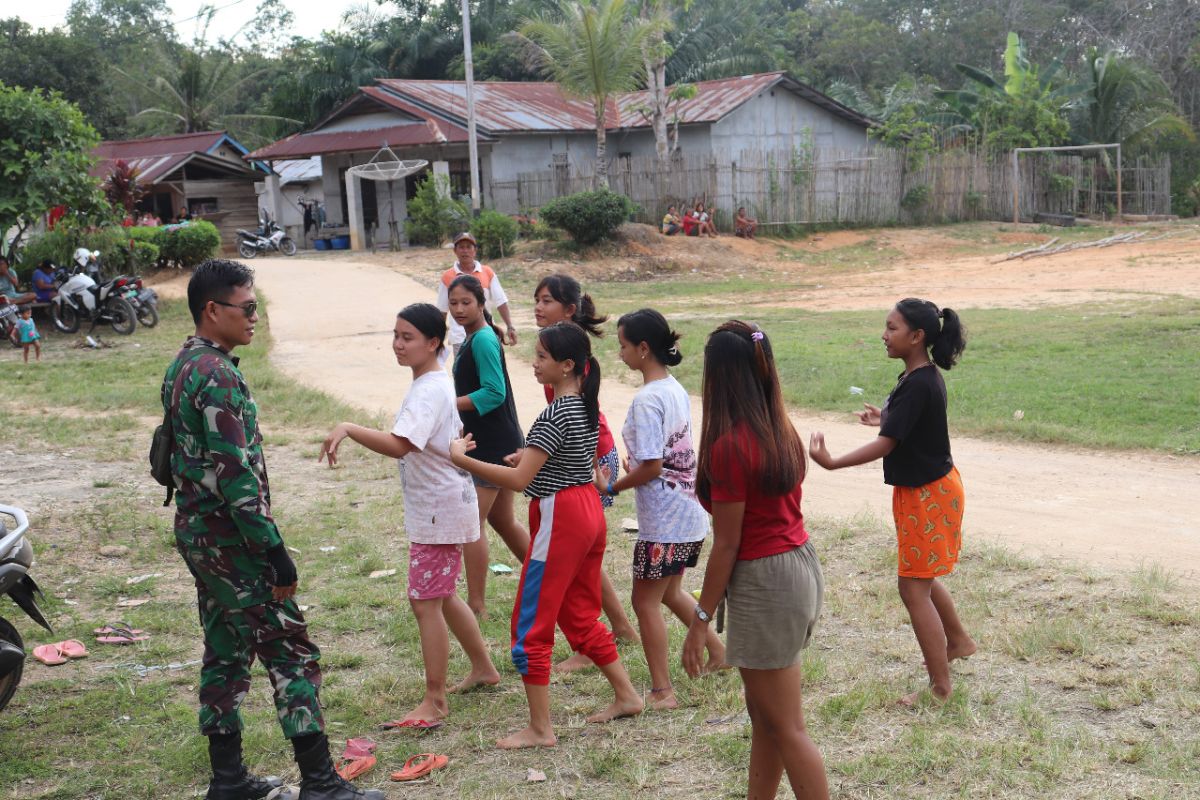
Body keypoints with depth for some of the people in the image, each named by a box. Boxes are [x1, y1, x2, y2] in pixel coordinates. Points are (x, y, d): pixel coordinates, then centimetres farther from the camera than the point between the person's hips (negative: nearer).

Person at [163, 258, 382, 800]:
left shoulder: (181, 367, 12)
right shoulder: (218, 376, -20)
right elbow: (235, 474, -24)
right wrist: (275, 551, -20)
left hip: (196, 531, 10)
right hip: (230, 537, -10)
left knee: (226, 653, 15)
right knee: (291, 653, -4)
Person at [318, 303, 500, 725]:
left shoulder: (429, 391, -22)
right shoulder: (435, 384, 11)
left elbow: (399, 445, -37)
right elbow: (456, 434, 25)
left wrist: (347, 428, -38)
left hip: (439, 511, -11)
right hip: (435, 508, 11)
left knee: (424, 602, -5)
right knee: (441, 597, 20)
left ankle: (435, 701, 4)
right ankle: (483, 668, 35)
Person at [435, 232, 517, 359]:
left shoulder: (488, 273, 3)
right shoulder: (447, 277, 0)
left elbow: (501, 302, 3)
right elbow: (442, 310, 8)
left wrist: (510, 327, -5)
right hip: (460, 338, -1)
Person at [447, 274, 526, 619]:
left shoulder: (483, 340, -16)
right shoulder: (474, 339, 12)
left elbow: (493, 392, -23)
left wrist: (450, 405, -24)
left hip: (493, 445, -10)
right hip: (490, 443, 10)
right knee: (503, 520, 19)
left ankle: (476, 604, 2)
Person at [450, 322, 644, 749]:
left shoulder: (556, 414, -21)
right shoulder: (588, 404, 8)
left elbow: (519, 479, -25)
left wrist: (460, 458, -23)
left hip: (560, 518, -10)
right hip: (589, 510, 10)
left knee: (530, 625, 0)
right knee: (581, 615, 22)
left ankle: (540, 729, 6)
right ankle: (626, 695, 30)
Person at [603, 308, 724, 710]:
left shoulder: (647, 399, -21)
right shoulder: (676, 389, 7)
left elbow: (651, 467, -22)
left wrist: (612, 487, -10)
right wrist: (634, 464, 11)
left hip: (663, 519, -9)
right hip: (691, 512, 9)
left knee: (646, 601, 3)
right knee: (670, 592, 25)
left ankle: (662, 692, 8)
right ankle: (718, 652, 35)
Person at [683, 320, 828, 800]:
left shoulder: (728, 446, -20)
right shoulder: (782, 432, 4)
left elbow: (727, 545, -17)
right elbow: (781, 507, 9)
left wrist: (701, 621, -10)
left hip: (763, 581, -9)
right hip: (800, 563, 9)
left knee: (786, 728, 2)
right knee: (763, 712, 21)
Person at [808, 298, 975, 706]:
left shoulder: (917, 385, -26)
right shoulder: (923, 377, 4)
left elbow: (885, 444, -30)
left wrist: (832, 462, -34)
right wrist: (886, 418, 27)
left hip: (927, 494, -10)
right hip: (923, 490, 10)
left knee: (914, 588, -3)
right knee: (921, 579, 25)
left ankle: (940, 686, 4)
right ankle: (957, 641, 45)